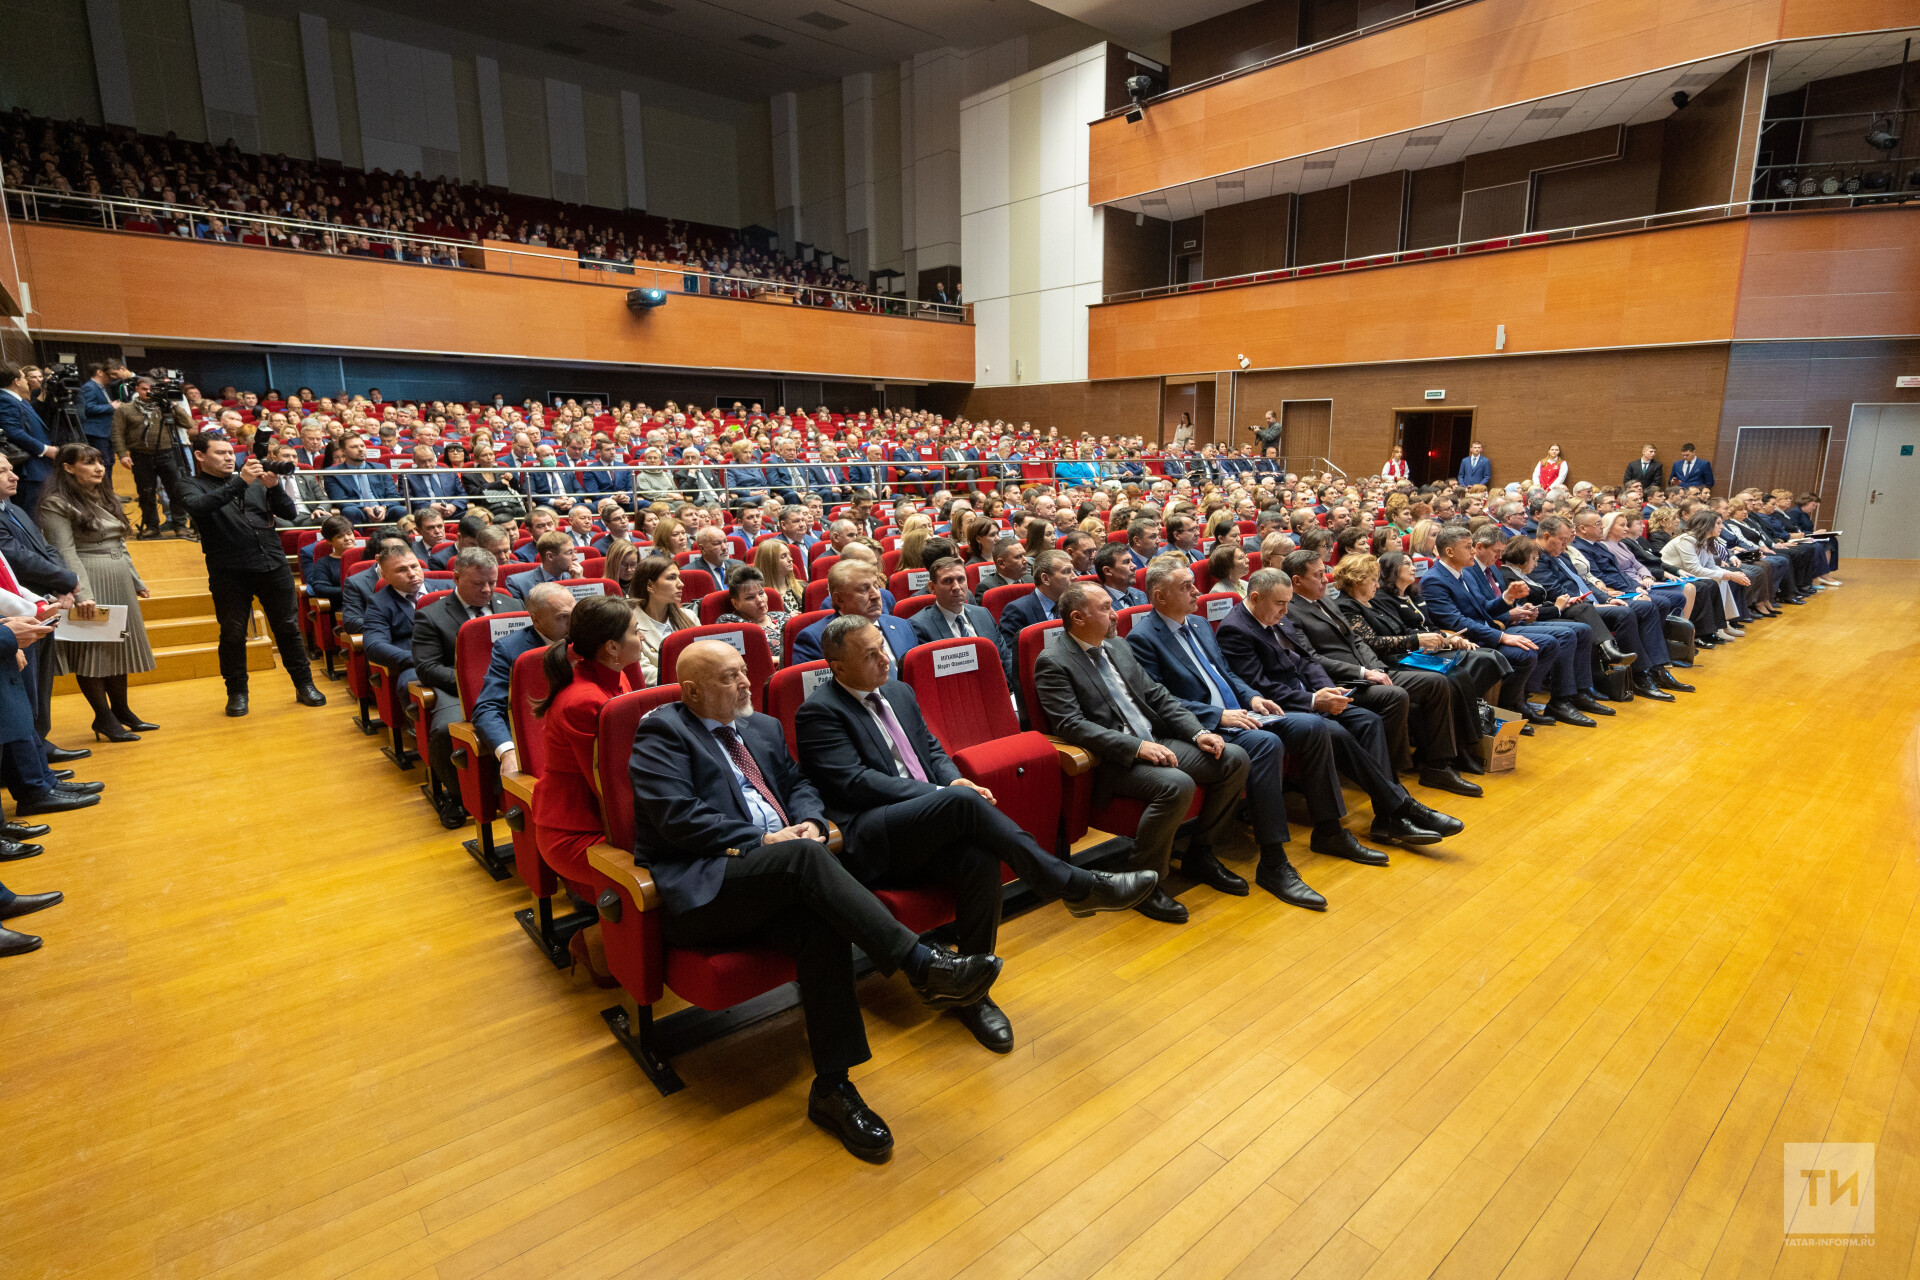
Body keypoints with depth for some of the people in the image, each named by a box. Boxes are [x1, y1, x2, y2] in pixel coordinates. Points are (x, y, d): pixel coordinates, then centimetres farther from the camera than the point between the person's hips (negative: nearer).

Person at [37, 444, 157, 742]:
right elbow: (66, 553, -16)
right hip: (89, 583, -8)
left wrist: (137, 582, 20)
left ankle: (121, 711, 20)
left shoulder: (105, 498, 16)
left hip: (119, 583, 8)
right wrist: (82, 594, -24)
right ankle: (104, 717, 4)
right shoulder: (56, 504, -8)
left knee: (119, 648, 11)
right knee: (92, 650, -3)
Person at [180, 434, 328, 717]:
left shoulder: (255, 481, 16)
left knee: (287, 627, 6)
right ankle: (237, 692, 18)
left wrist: (272, 486, -8)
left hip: (273, 564, 2)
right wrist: (240, 482, -21)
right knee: (233, 633, 5)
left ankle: (304, 684, 16)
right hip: (229, 571, -2)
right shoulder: (192, 485, 6)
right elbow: (198, 507, -17)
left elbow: (288, 511, 10)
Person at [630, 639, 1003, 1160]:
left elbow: (799, 784, 24)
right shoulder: (662, 734, 1)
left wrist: (809, 822, 0)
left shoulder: (763, 727, 23)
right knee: (804, 857, -33)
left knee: (822, 926, -27)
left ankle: (833, 1087, -18)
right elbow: (678, 817, -12)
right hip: (701, 889, -5)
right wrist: (762, 840, -15)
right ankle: (921, 963, -35)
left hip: (773, 881, 6)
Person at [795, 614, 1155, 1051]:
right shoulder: (819, 713, -4)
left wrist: (954, 780, -3)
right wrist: (947, 794, -18)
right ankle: (1074, 886, -25)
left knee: (980, 860, -27)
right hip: (868, 841, -6)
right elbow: (854, 783, -13)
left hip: (928, 829, 6)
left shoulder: (900, 693, 19)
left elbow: (933, 750, 23)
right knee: (963, 802, -32)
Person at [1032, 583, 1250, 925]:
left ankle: (1199, 855, 11)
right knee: (1176, 785, -33)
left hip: (1155, 743, 8)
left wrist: (1197, 733, 1)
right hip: (1112, 762, -8)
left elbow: (1158, 696, 17)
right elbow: (1071, 725, -19)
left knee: (1235, 759, -4)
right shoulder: (1053, 663, -8)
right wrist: (1136, 747, -26)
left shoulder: (1117, 646, 16)